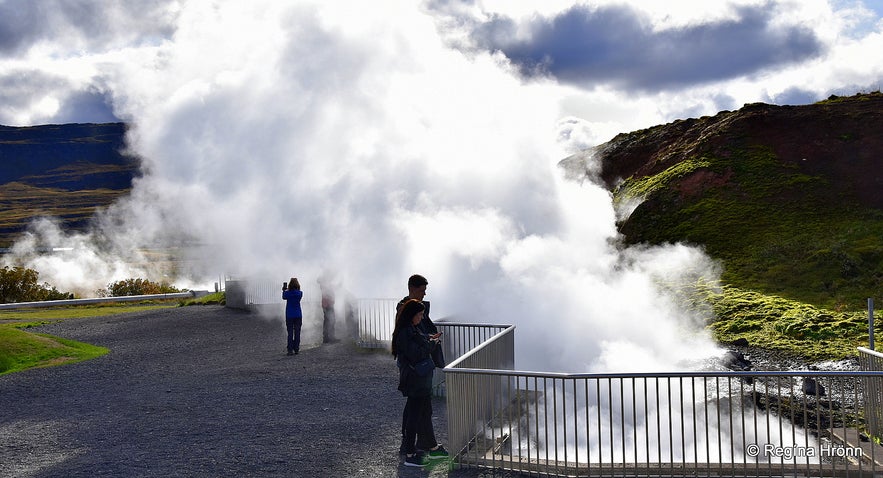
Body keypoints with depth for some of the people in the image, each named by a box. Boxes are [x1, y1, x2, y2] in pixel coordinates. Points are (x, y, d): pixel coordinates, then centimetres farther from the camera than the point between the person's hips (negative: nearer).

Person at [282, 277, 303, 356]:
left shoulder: (287, 293, -11)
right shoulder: (300, 293, -6)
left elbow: (284, 297, 11)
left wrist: (284, 290, 25)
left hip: (289, 316, -1)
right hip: (298, 315, 1)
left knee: (290, 333, 2)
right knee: (297, 332, 6)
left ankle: (290, 350, -1)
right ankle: (296, 349, 7)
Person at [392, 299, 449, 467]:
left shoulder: (413, 329, 11)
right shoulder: (405, 333, -21)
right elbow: (415, 355, -25)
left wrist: (429, 339, 9)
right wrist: (432, 344, -13)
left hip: (422, 379, 10)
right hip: (414, 380, -10)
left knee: (426, 413, 20)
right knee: (414, 416, -3)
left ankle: (432, 447, 33)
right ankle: (410, 455, 5)